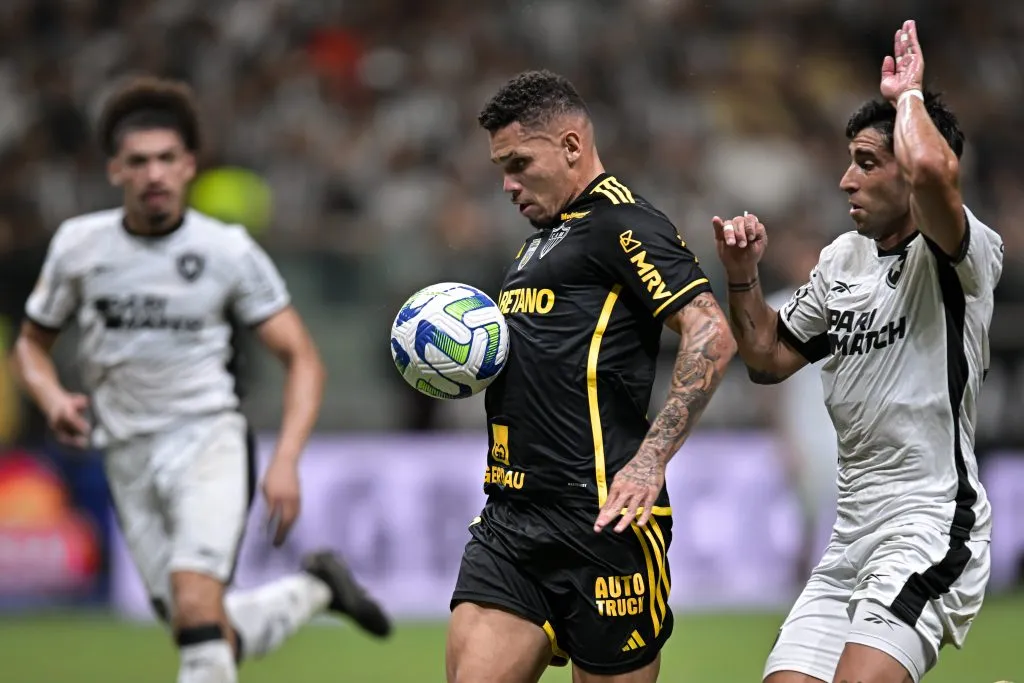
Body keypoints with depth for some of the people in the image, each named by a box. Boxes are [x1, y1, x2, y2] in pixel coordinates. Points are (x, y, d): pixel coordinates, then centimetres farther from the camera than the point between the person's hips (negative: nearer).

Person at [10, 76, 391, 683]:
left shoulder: (229, 250, -5)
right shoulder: (79, 244, 2)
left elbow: (303, 359, -2)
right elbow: (32, 343, 15)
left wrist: (286, 461, -16)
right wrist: (53, 399, -7)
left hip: (209, 441, -3)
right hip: (129, 461, 3)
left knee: (196, 605, -27)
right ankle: (316, 589, 30)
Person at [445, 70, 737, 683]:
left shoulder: (622, 223, -7)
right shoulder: (544, 236, 23)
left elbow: (712, 334, -17)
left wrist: (650, 460, -24)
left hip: (602, 520, -8)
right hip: (510, 518, 9)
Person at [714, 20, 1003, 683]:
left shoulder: (965, 256, -10)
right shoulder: (842, 260, 15)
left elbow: (932, 170, -33)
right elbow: (769, 359, 26)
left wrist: (908, 94, -14)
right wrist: (744, 277, 11)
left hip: (929, 525, -8)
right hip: (851, 533, 8)